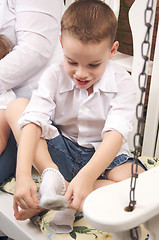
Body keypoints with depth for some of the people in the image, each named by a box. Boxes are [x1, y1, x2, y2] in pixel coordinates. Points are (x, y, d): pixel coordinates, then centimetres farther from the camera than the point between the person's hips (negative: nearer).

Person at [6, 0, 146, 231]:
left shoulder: (122, 82, -14)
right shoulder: (55, 76, -10)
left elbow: (116, 132, -27)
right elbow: (34, 122, -23)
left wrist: (86, 176, -43)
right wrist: (23, 174, -38)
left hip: (104, 155, 0)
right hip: (60, 151, 1)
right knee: (16, 106, -16)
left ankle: (61, 194, -29)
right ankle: (51, 176, -30)